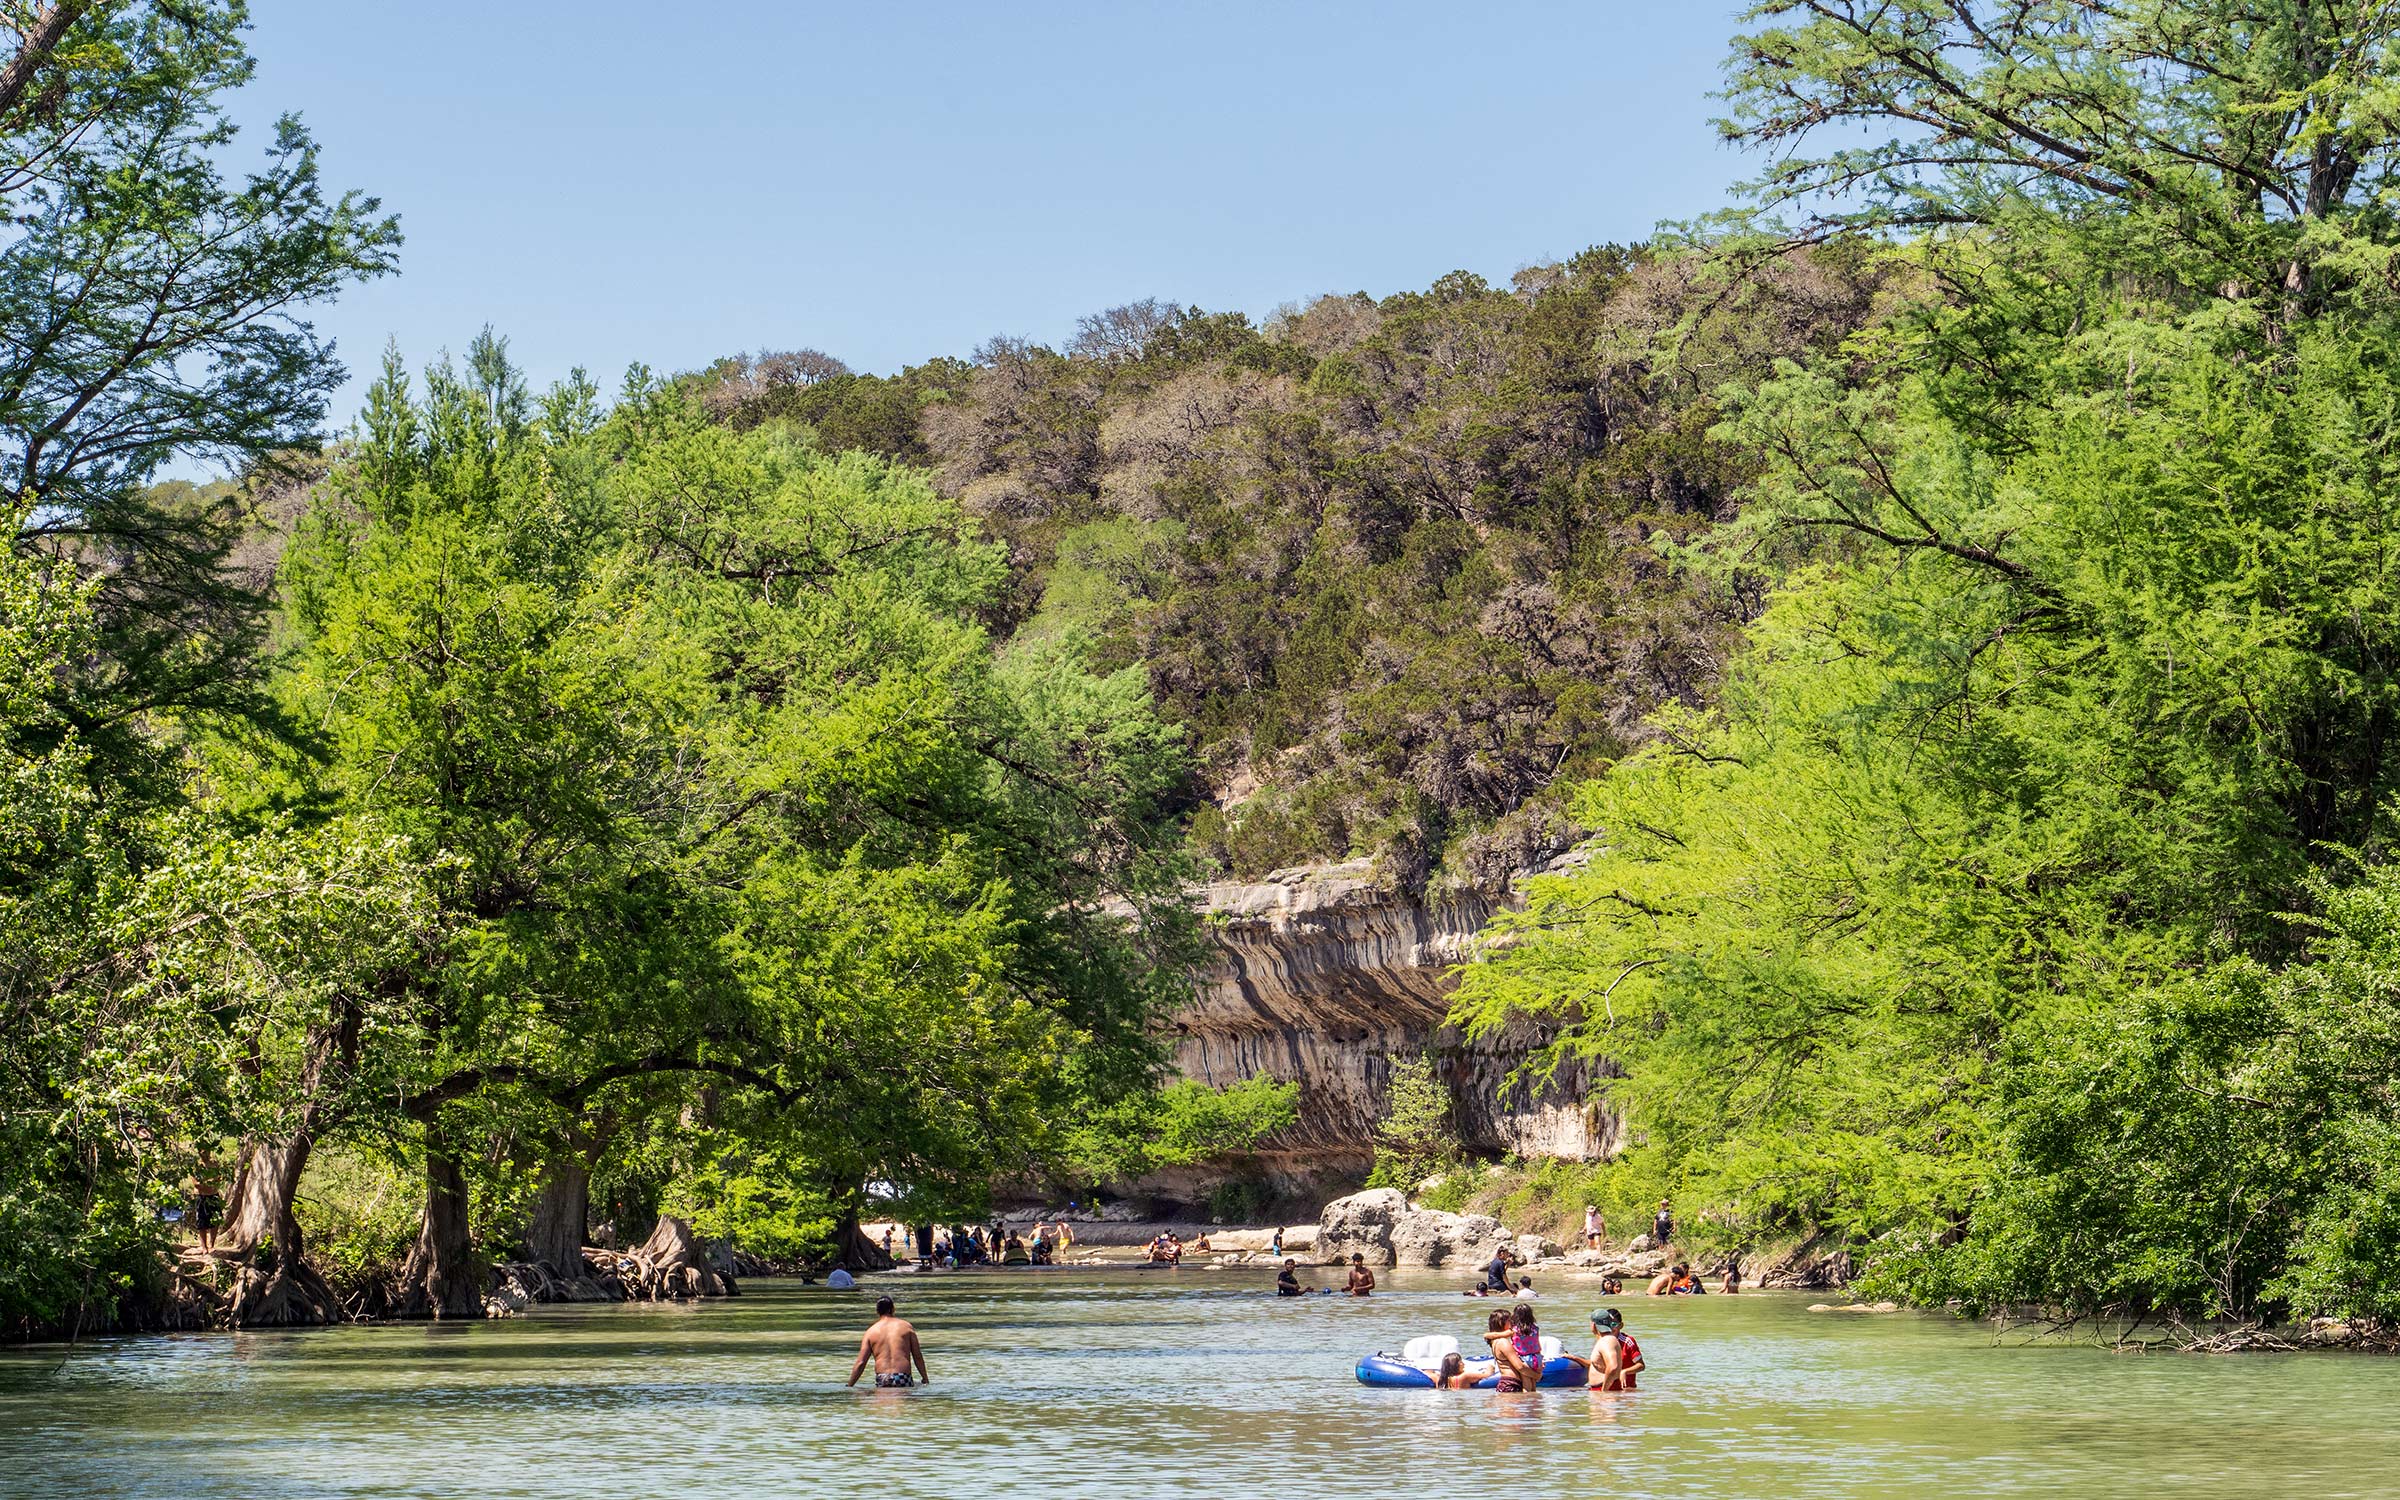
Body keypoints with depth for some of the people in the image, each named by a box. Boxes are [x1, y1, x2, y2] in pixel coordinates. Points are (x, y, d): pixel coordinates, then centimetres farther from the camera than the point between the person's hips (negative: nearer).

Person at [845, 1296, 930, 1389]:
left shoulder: (871, 1331, 11)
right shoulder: (906, 1326, 10)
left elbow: (860, 1363, 6)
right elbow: (918, 1357, 10)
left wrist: (849, 1385, 12)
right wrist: (925, 1379, 18)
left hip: (882, 1381, 1)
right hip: (903, 1379, -1)